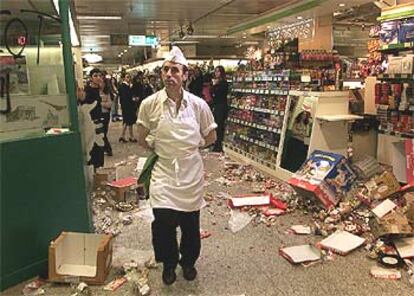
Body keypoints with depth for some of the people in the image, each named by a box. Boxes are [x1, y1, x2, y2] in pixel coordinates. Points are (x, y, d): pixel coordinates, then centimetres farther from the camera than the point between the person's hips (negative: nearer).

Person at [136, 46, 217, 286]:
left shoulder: (198, 105, -7)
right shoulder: (150, 104, -8)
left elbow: (211, 137, 7)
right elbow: (142, 140, 6)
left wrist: (191, 147, 4)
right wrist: (160, 149, 3)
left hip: (191, 172, 1)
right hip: (163, 171, -1)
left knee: (191, 223, 12)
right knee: (163, 222, -7)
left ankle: (188, 261, 41)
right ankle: (169, 263, 25)